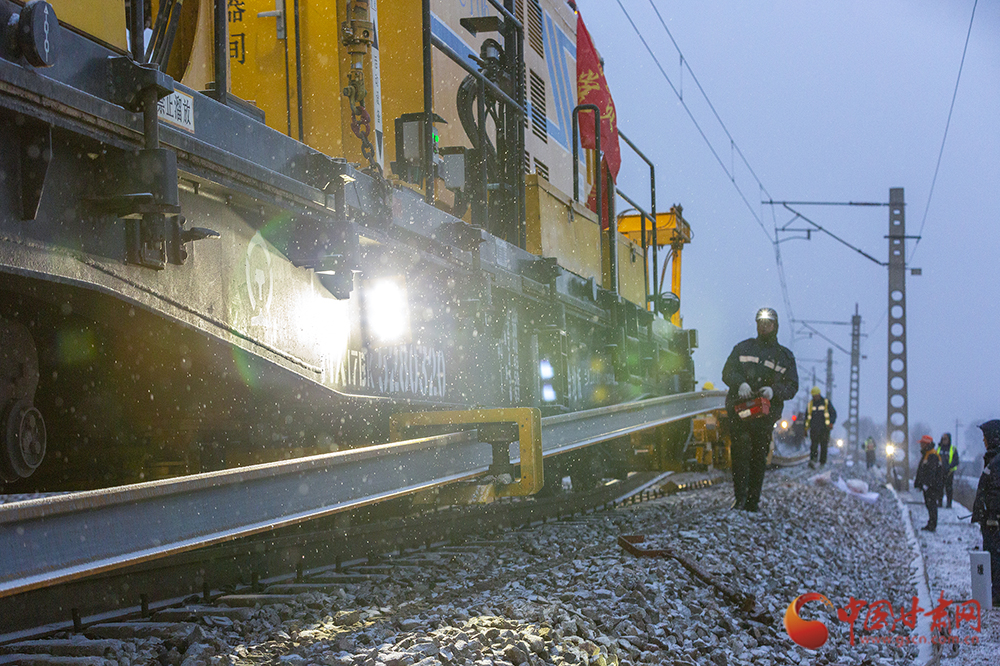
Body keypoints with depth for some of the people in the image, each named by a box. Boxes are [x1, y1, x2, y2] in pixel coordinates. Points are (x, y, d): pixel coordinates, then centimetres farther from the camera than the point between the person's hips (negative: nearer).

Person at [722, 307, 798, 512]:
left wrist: (774, 391, -12)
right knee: (741, 452, -14)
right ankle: (739, 497, -13)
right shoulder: (743, 348, 16)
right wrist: (740, 383, -12)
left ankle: (753, 500, 5)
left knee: (759, 457, 0)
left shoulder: (785, 356, 15)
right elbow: (728, 372, 9)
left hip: (766, 413, 1)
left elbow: (792, 387, 9)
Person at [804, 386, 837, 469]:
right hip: (814, 429, 1)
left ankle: (822, 463, 10)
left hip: (824, 429, -1)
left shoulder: (826, 402, 6)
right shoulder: (810, 404, 13)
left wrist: (831, 423, -9)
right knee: (813, 445, -14)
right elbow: (807, 417, 21)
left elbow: (833, 413, 6)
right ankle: (812, 460, -24)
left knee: (823, 446, 1)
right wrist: (806, 428, 15)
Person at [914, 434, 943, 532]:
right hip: (926, 485, 10)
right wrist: (918, 483, 24)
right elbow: (921, 471, 24)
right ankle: (931, 524, 18)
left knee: (931, 504, -8)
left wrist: (926, 483, -26)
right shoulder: (925, 455, 18)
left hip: (933, 485, -10)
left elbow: (931, 471, -23)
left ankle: (932, 525, -6)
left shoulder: (933, 456, -15)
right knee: (928, 504, 12)